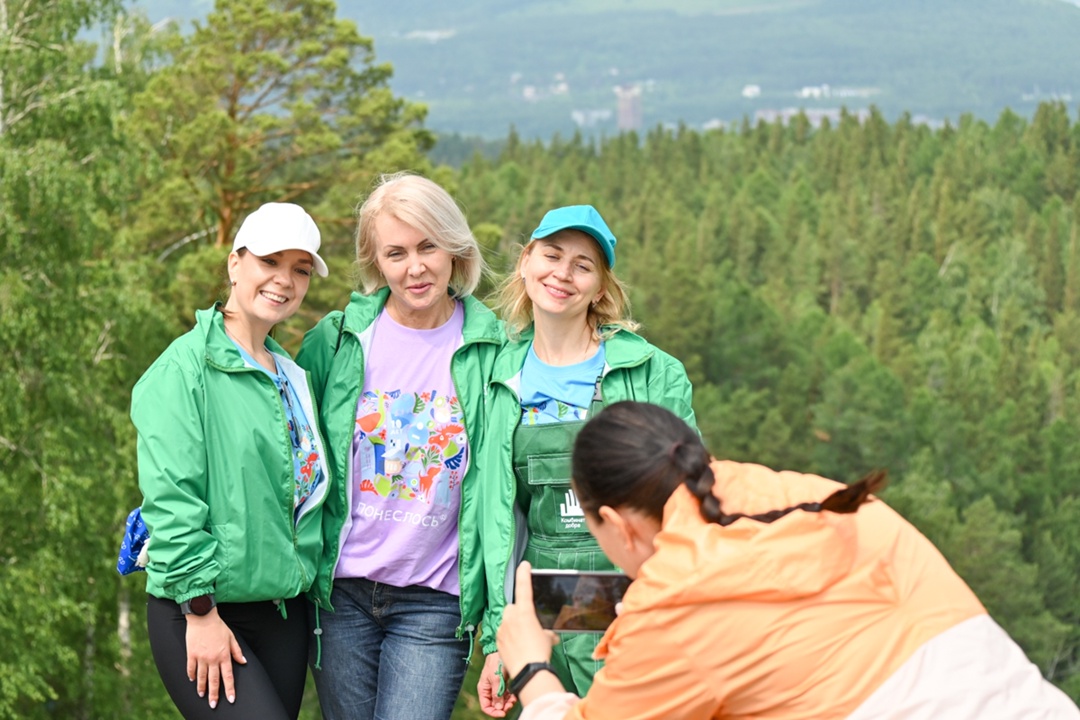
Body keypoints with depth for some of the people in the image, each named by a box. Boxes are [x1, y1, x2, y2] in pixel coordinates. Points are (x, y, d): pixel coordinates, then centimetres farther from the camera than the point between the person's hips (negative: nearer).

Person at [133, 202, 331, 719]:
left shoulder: (292, 379, 15)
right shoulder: (186, 366, -8)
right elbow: (170, 499, -14)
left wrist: (311, 589, 14)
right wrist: (200, 611, -18)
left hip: (283, 613, 7)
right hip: (202, 613, -7)